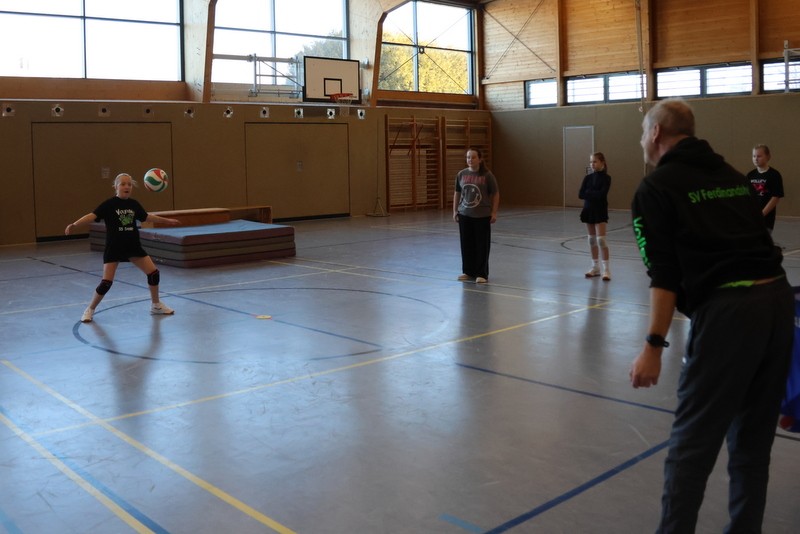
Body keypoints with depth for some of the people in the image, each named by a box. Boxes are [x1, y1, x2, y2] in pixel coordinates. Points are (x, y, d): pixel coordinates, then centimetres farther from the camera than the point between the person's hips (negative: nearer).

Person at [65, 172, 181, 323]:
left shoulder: (134, 204, 4)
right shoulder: (109, 204, -11)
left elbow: (147, 216, 21)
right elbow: (92, 215, -22)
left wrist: (166, 220, 29)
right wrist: (74, 224, -37)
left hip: (133, 246, 5)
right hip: (114, 248, -5)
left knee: (153, 272, 1)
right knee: (106, 282, -10)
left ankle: (156, 305, 21)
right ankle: (90, 310, 13)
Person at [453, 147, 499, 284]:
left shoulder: (487, 175, -9)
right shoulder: (461, 174, 2)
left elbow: (495, 194, -4)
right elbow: (457, 193, 12)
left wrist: (494, 212, -7)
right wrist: (455, 210, 9)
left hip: (482, 216, -3)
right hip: (464, 215, 4)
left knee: (481, 245, 1)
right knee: (466, 244, 9)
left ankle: (481, 274, 9)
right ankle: (468, 271, 21)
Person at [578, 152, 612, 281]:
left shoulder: (606, 178, -6)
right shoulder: (587, 177, 7)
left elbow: (602, 194, -20)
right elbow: (580, 194, -4)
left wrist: (588, 193, -12)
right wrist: (594, 194, -14)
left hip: (600, 211, -5)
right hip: (588, 210, 5)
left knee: (601, 239, -11)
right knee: (592, 239, 10)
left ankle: (606, 269, -8)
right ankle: (595, 267, 19)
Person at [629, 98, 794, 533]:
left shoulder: (657, 187, 2)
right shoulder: (731, 175, 21)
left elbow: (665, 276, -9)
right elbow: (753, 243, 19)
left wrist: (654, 346, -11)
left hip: (726, 308, -7)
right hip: (778, 296, 7)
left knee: (692, 441, 3)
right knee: (753, 438, 18)